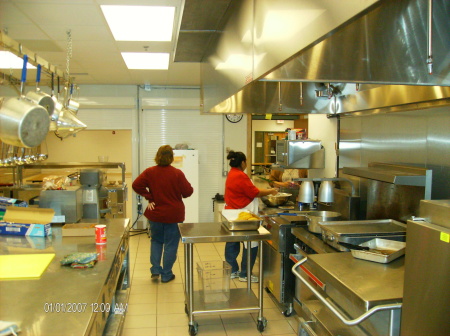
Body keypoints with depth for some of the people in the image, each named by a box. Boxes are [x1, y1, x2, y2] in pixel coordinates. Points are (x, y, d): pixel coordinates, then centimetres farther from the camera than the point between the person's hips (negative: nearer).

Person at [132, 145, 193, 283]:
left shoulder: (150, 172, -5)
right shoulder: (177, 173, -13)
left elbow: (136, 185, -11)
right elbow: (188, 191, -12)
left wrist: (149, 197, -4)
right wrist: (180, 195, 10)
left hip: (155, 214, 3)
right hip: (173, 215, -3)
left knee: (156, 241, 21)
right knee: (170, 244, 8)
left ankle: (155, 270, 15)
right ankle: (166, 274, 15)